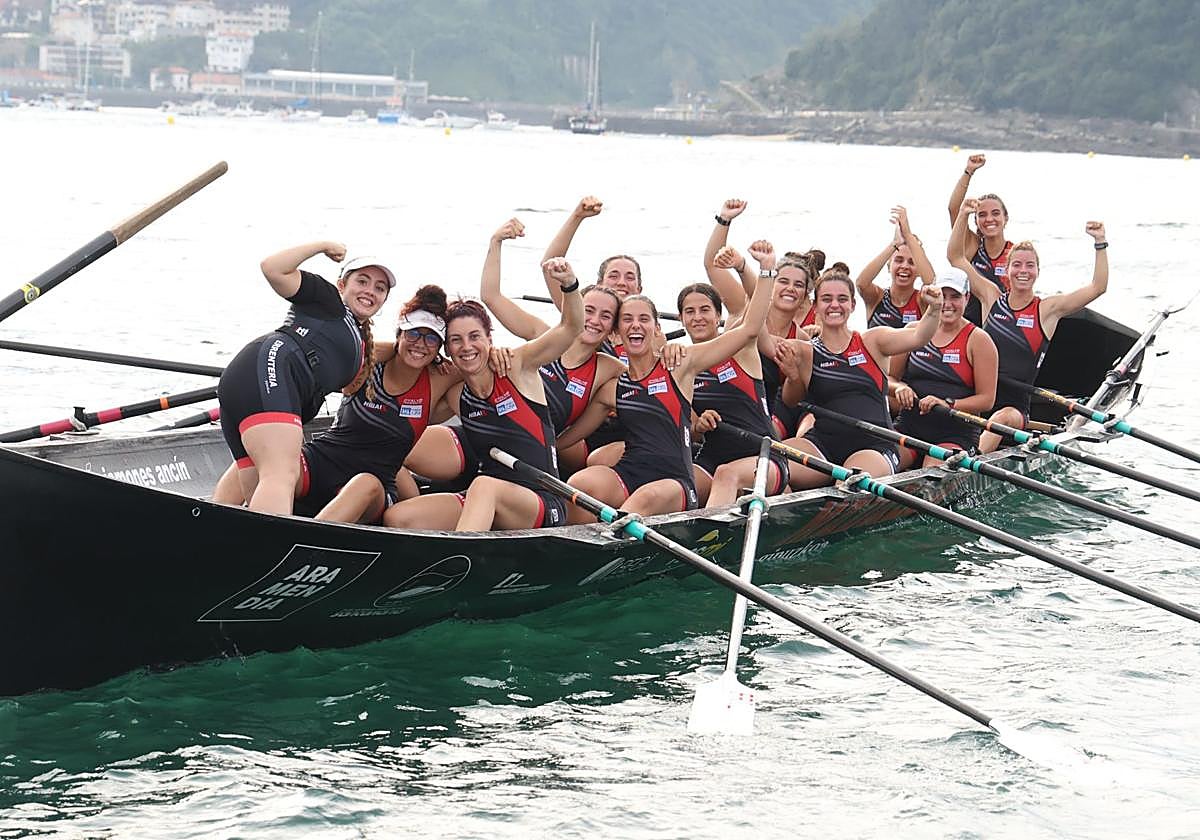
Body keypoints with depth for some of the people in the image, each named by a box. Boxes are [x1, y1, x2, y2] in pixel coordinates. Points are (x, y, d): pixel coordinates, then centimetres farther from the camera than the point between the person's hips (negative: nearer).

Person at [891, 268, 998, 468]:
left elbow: (986, 399, -4)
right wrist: (899, 387, -7)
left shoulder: (977, 340, 1)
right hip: (908, 427, 3)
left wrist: (948, 404, -18)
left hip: (955, 436, -3)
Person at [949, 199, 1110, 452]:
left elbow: (1098, 287, 0)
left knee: (1004, 417, -37)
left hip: (1016, 407, -3)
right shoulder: (991, 297, 12)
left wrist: (1100, 243, -3)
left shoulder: (1048, 309, 6)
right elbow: (955, 257, 14)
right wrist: (963, 216, 6)